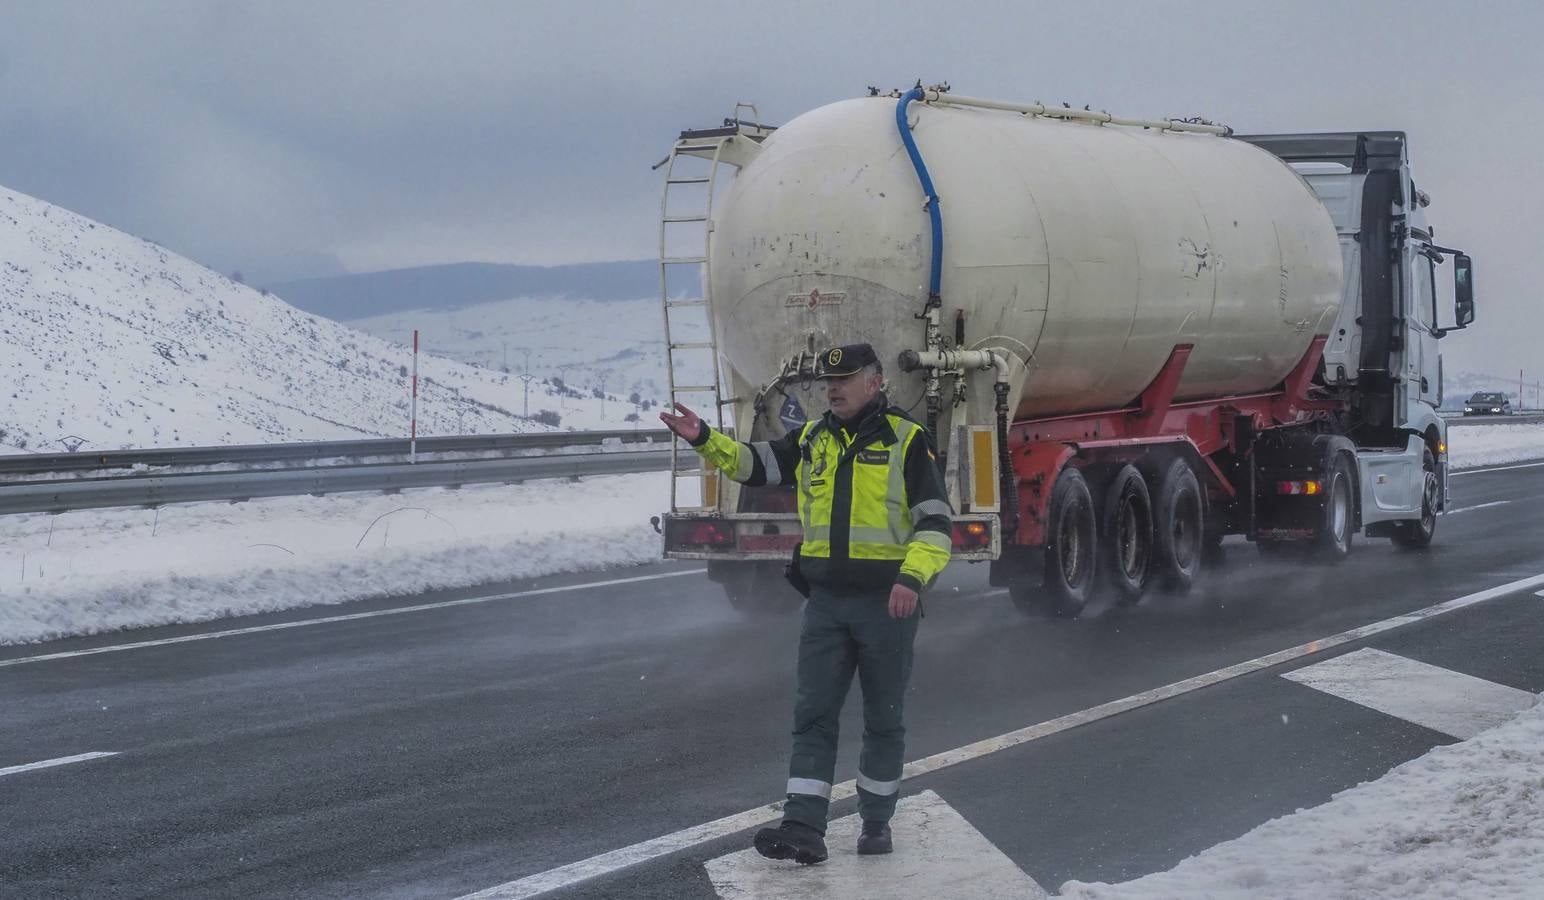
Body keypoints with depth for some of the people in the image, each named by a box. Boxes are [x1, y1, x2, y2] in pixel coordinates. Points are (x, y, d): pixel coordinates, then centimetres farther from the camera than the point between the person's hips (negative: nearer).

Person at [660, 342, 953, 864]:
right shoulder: (812, 440, 11)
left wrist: (913, 577, -22)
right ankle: (804, 828, -6)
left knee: (883, 718, 7)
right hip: (826, 601, 4)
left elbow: (935, 521, -8)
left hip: (887, 601, -4)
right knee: (813, 714, -3)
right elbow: (752, 463, 13)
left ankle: (876, 822, 20)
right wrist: (705, 440, -5)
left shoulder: (907, 440, -4)